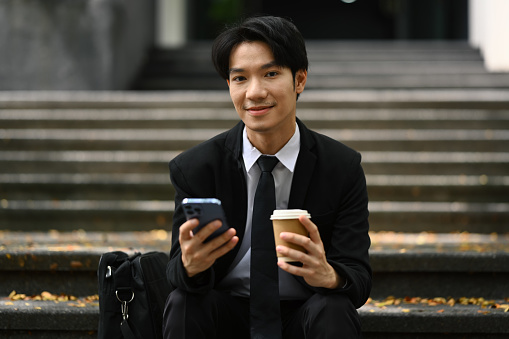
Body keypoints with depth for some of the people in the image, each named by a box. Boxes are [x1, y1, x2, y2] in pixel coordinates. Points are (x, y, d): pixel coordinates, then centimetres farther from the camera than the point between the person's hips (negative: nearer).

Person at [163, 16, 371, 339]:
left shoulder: (343, 168, -6)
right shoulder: (194, 168, -6)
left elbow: (359, 279, -11)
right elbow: (176, 274, -8)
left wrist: (327, 274, -37)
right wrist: (191, 264, -35)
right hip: (228, 312, 1)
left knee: (334, 310, -32)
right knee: (183, 303, -29)